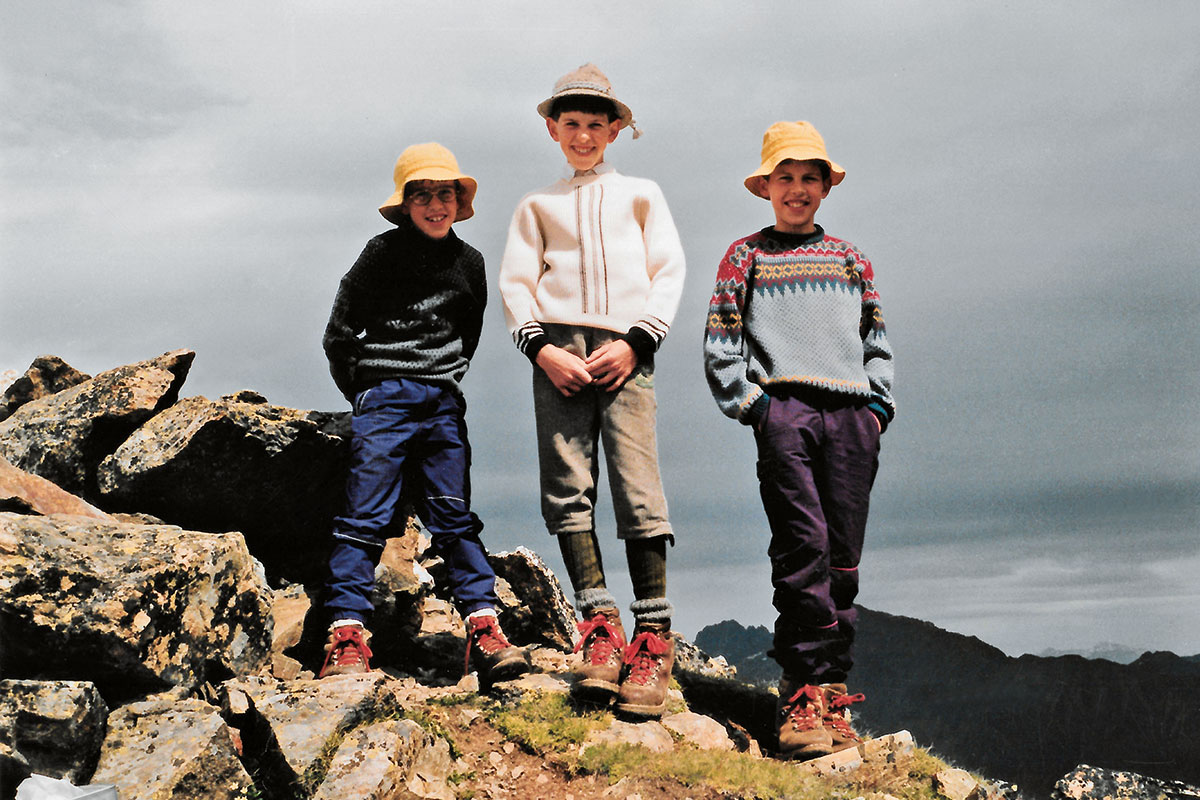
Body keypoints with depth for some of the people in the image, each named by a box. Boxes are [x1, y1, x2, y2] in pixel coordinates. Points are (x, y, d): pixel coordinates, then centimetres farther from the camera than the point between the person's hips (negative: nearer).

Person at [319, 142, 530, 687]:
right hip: (384, 397, -4)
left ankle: (484, 628, -3)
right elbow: (339, 334, 3)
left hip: (443, 404, 4)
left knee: (454, 515, 1)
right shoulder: (382, 254, -1)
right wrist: (366, 395, 8)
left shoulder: (469, 262, 11)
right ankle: (347, 633, -11)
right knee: (366, 515, -9)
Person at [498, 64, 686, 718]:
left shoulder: (641, 195, 21)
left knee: (638, 490, -12)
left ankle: (652, 638, -11)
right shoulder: (537, 205, 22)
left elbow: (669, 271, 11)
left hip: (623, 353, -1)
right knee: (566, 487, -10)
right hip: (558, 351, 2)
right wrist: (539, 347, -6)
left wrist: (635, 342, -4)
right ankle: (600, 626, -10)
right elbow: (516, 282, 12)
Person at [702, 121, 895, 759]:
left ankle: (830, 690, 4)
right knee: (803, 546, -15)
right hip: (783, 406, -3)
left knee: (843, 556, 0)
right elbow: (720, 345, 7)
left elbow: (877, 339, 22)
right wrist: (750, 402, -5)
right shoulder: (746, 255, 13)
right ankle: (805, 691, -14)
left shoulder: (849, 257, 22)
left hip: (851, 414, 3)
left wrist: (878, 405, 9)